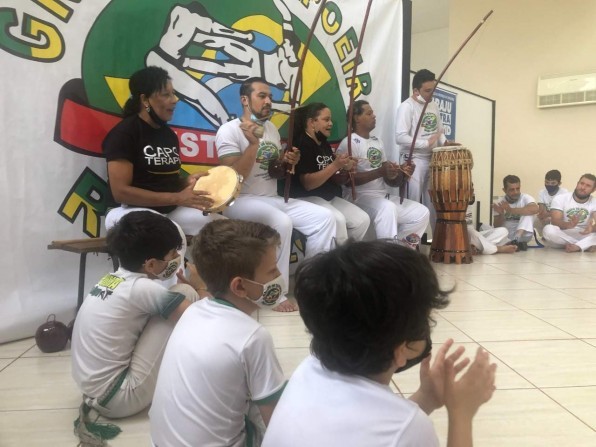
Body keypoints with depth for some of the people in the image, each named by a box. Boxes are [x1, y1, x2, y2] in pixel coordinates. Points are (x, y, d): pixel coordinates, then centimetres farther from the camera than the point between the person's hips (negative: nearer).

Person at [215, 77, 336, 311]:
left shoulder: (272, 128, 13)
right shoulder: (229, 130, -10)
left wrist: (287, 163, -3)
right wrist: (254, 143, -26)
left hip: (273, 198, 8)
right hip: (242, 200, -7)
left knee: (324, 217, -7)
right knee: (281, 222, -36)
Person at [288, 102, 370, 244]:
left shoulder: (325, 144, 14)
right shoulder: (301, 145, -13)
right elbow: (308, 184, -22)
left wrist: (345, 169, -4)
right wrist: (335, 165, -25)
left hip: (329, 197, 9)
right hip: (306, 199, -9)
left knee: (362, 219, -7)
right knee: (337, 219, -32)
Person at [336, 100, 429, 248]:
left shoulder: (377, 141, 17)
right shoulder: (349, 143, -8)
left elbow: (388, 179, 17)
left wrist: (401, 172, -5)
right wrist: (380, 171, -26)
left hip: (383, 196, 9)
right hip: (359, 198, -8)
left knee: (421, 213, -1)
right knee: (388, 208, -37)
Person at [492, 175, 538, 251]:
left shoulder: (525, 197, -8)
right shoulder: (499, 202, -1)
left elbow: (535, 209, -32)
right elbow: (497, 226, -3)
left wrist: (511, 210, -31)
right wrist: (501, 214, -24)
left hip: (523, 235, -2)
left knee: (528, 212, -24)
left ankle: (516, 240, -32)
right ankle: (518, 243, -25)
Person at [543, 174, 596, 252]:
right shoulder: (560, 199, -4)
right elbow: (555, 222, -17)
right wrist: (568, 225, -40)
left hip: (584, 236, 1)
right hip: (562, 237, -1)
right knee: (548, 230, -35)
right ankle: (587, 245, -25)